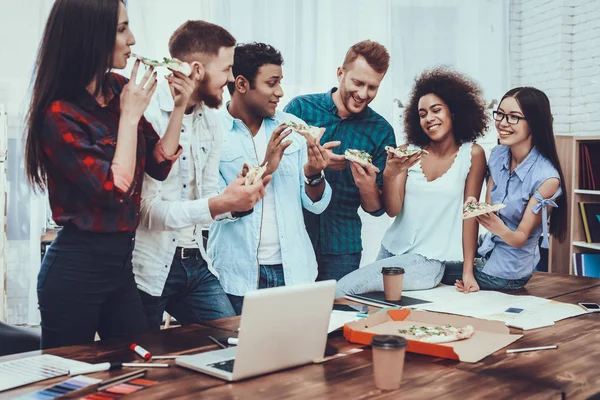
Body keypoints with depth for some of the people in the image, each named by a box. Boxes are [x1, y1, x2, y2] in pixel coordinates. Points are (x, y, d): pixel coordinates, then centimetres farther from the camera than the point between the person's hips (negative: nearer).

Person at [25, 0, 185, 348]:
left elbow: (159, 165, 9)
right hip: (77, 268, -6)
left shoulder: (118, 90, 2)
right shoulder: (60, 115, -17)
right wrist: (130, 114, -17)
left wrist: (180, 107, -2)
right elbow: (116, 190, -21)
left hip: (121, 262, 7)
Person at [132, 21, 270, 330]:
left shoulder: (210, 120, 8)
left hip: (195, 263, 7)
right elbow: (147, 210, -21)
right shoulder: (144, 115, -17)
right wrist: (218, 204, -29)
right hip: (147, 269, -7)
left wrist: (237, 202, -10)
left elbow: (207, 200, 11)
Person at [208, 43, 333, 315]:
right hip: (237, 276, -3)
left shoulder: (294, 127, 5)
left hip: (294, 271, 4)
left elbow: (316, 205, 6)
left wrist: (313, 175, -13)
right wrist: (264, 169, -21)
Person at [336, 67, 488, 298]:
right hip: (392, 249, 4)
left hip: (429, 260, -4)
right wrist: (389, 174, -23)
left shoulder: (472, 154, -4)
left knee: (340, 290, -17)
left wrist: (468, 272, -9)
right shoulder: (410, 151, 3)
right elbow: (392, 210, -3)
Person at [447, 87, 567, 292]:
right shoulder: (498, 155, -4)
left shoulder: (547, 178, -23)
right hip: (485, 250, 6)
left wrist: (501, 229, -41)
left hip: (508, 272, -6)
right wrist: (468, 268, -14)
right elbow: (488, 208, -5)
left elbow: (521, 237, -17)